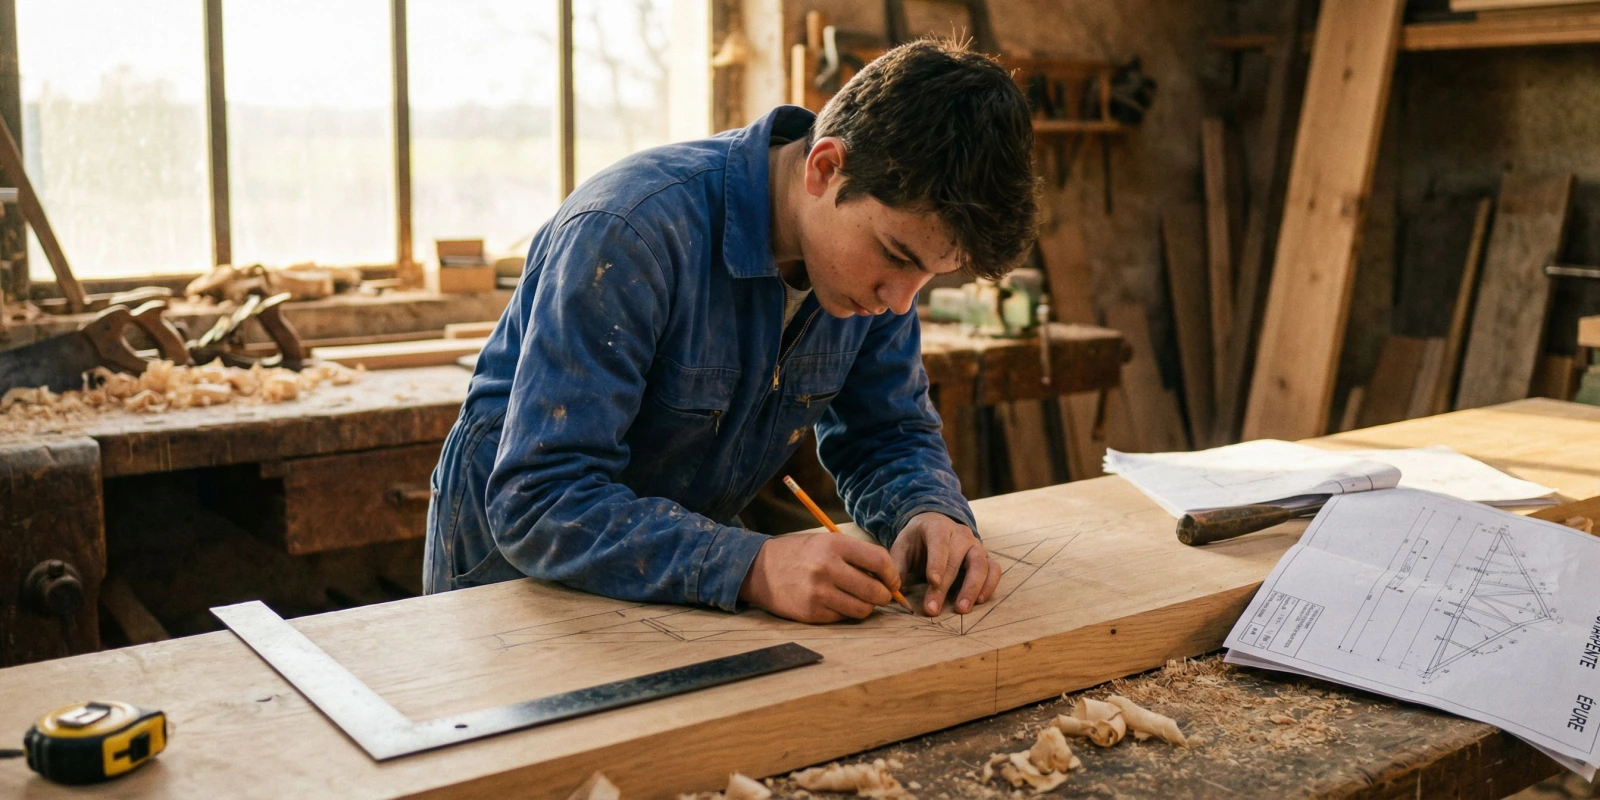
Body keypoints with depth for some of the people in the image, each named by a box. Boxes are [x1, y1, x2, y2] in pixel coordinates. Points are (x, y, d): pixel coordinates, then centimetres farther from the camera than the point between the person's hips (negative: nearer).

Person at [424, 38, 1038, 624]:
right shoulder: (630, 235, -30)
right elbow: (539, 504, -33)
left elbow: (889, 436, 2)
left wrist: (930, 513, -21)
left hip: (689, 559, 5)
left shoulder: (882, 232, -9)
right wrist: (751, 568, -44)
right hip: (518, 561, -4)